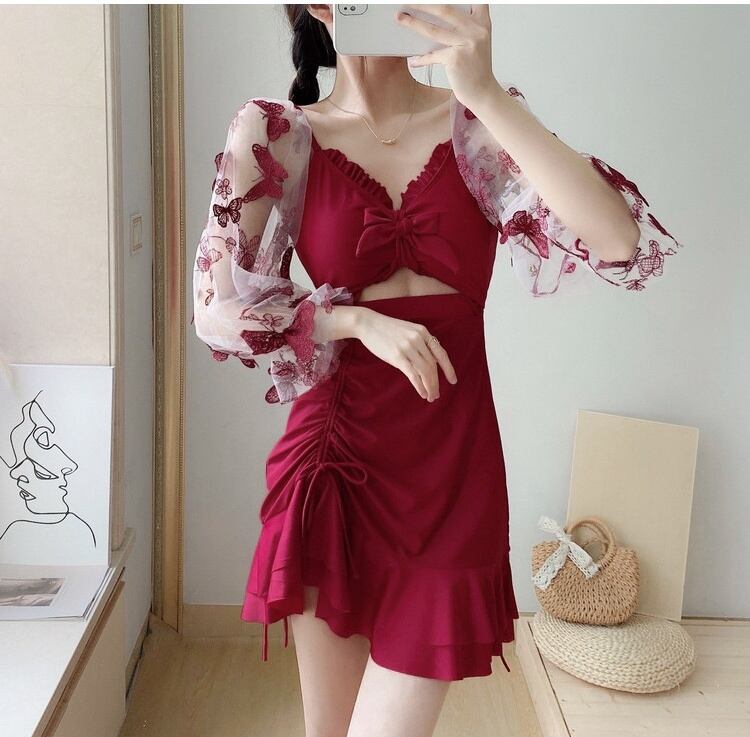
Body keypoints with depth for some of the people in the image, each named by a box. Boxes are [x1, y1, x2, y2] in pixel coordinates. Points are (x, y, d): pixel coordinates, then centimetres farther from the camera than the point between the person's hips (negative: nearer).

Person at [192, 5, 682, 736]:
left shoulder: (475, 125, -1)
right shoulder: (275, 134, -2)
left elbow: (627, 246, -16)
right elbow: (218, 306, -3)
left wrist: (486, 96, -22)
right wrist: (361, 322, -14)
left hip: (448, 462, 0)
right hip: (332, 458, 1)